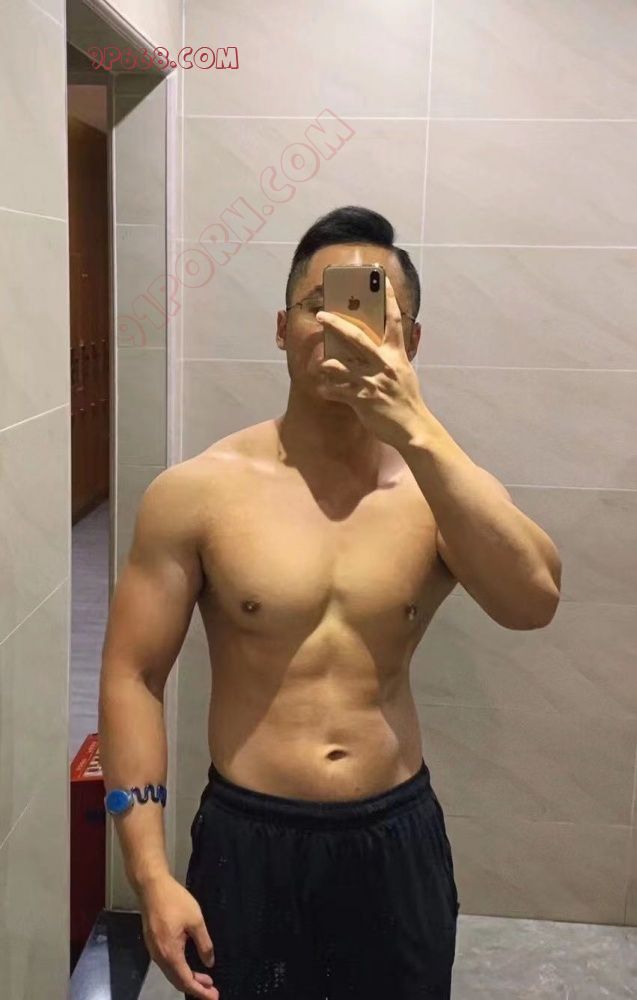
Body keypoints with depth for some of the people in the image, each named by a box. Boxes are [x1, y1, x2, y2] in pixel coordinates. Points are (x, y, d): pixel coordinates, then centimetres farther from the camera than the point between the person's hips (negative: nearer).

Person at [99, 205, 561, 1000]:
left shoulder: (438, 487, -5)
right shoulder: (198, 491, -10)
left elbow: (533, 602, -24)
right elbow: (132, 676, -7)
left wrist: (418, 431, -31)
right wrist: (151, 875, -10)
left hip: (397, 839, 2)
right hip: (248, 842, -1)